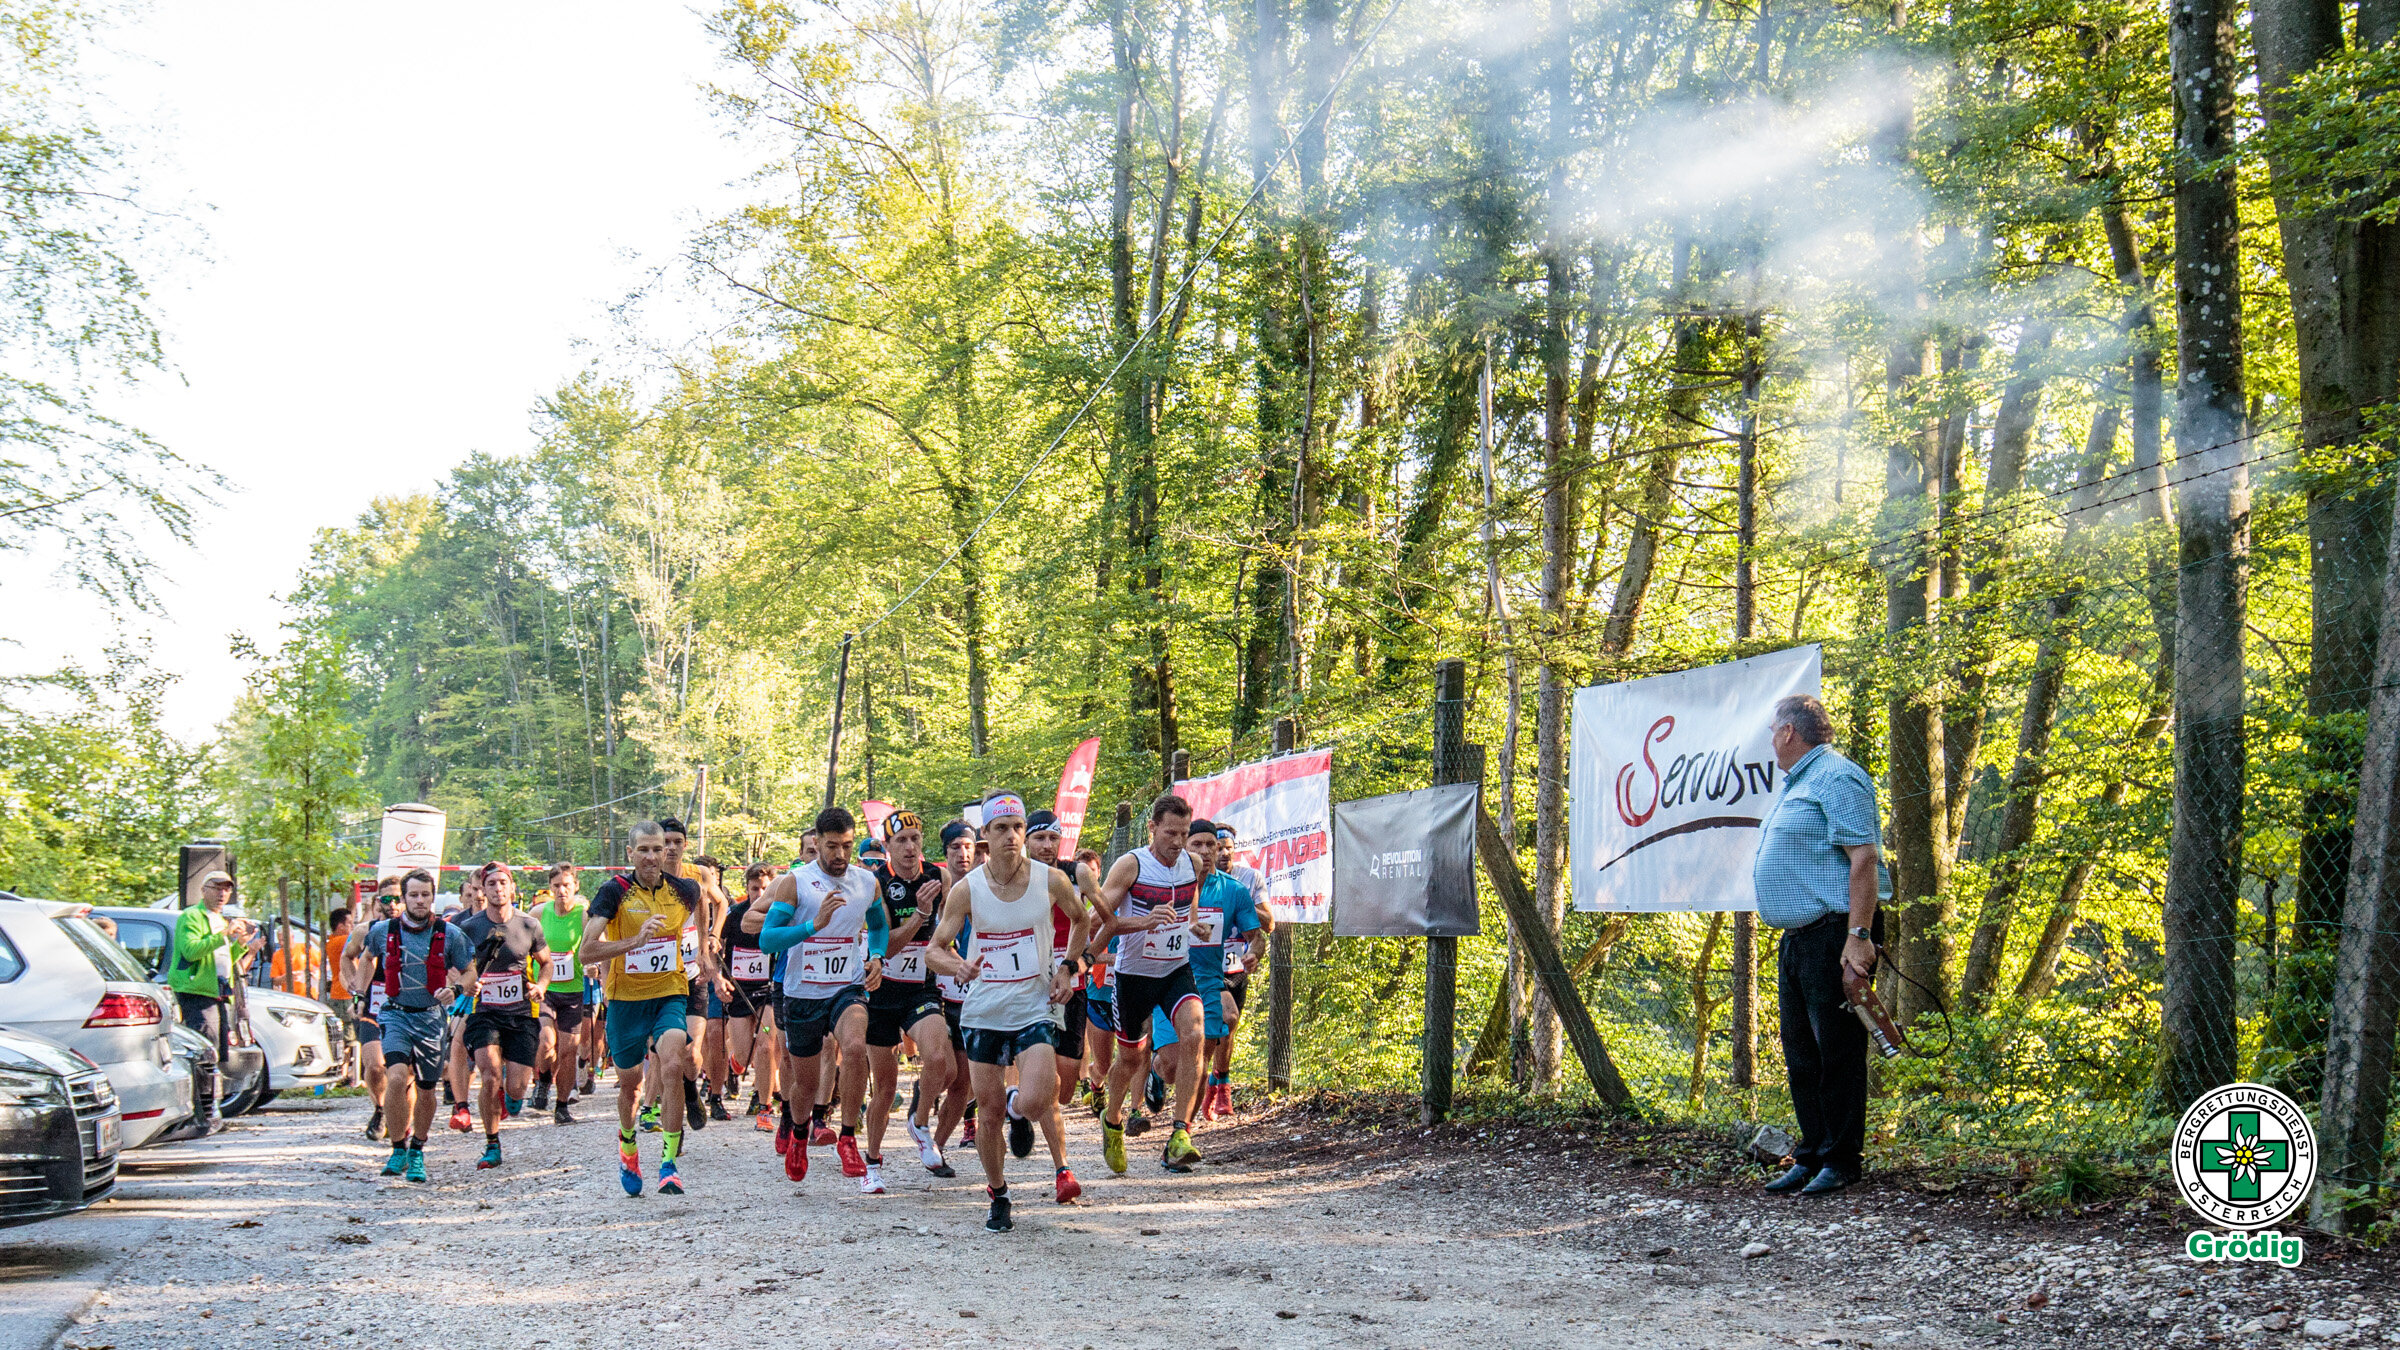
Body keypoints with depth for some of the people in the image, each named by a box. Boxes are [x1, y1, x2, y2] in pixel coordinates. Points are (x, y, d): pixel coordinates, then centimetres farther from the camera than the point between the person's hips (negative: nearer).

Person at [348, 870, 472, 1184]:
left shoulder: (449, 934, -3)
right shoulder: (383, 931, -1)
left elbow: (470, 973, 5)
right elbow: (368, 957, 22)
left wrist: (456, 988, -14)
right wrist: (360, 988, 19)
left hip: (432, 1017, 1)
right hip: (396, 1014, -1)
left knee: (425, 1088, 8)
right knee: (397, 1077, -22)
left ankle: (417, 1150, 31)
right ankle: (398, 1148, -7)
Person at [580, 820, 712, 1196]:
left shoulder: (684, 889, -3)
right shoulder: (615, 892, -12)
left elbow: (701, 902, 25)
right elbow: (585, 953, -20)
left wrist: (704, 953, 28)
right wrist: (636, 940, -30)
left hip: (671, 993, 0)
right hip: (625, 996, 0)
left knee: (672, 1066, -24)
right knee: (629, 1083, 13)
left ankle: (671, 1160, -17)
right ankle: (627, 1142, 45)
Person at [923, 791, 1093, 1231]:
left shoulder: (1051, 880, -6)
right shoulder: (966, 889, -8)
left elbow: (1082, 919, 14)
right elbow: (936, 947, -2)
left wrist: (1068, 967, 2)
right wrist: (958, 967, -23)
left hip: (1035, 1008, -1)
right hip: (983, 1012, 1)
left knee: (1036, 1101, -20)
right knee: (989, 1111, 4)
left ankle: (1017, 1109, 19)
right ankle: (998, 1196, 26)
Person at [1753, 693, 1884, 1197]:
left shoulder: (1836, 778, -11)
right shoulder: (1796, 783, 21)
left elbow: (1863, 859, -19)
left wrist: (1858, 936, -24)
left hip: (1833, 937, -10)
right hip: (1797, 939, 10)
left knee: (1837, 1052, -5)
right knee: (1800, 1055, 11)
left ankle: (1841, 1160, 1)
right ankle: (1811, 1156, 18)